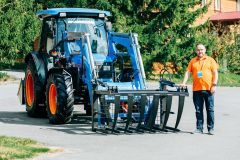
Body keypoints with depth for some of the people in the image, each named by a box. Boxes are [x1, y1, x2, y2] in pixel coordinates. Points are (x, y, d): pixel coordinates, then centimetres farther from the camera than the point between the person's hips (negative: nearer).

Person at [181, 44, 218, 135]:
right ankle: (199, 128, 11)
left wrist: (214, 85, -6)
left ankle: (211, 128, 5)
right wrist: (184, 83, -4)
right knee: (198, 110, 5)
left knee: (210, 109, 0)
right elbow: (187, 72, 9)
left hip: (208, 89, -2)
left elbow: (215, 73, 3)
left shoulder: (210, 60, 7)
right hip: (196, 89, 2)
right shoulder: (193, 61, 12)